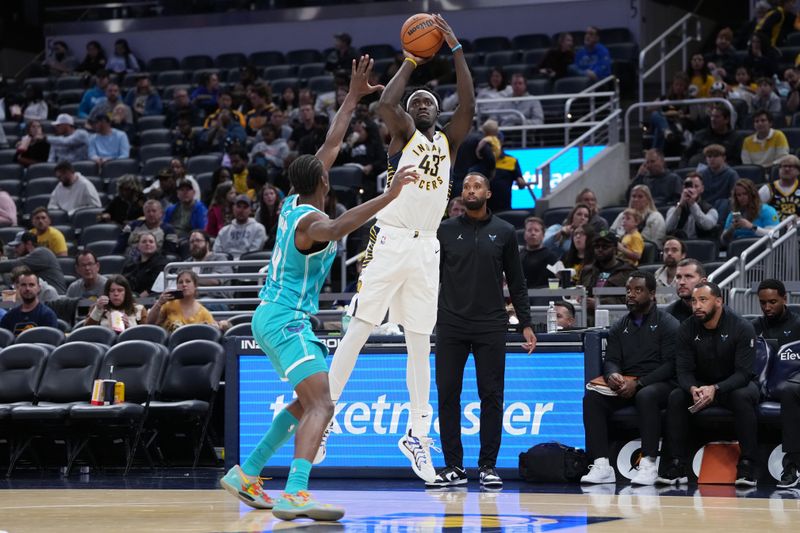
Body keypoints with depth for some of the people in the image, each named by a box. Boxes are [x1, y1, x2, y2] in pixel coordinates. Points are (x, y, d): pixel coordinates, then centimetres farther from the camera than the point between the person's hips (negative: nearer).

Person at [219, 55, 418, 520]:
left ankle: (247, 475, 27)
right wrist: (388, 197, -52)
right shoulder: (311, 219, -17)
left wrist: (354, 97, 24)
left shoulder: (294, 203, 9)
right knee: (322, 405, -22)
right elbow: (335, 228, -44)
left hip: (274, 316, 10)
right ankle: (296, 495, -39)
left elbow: (331, 145, 20)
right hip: (286, 319, -10)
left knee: (306, 404, 23)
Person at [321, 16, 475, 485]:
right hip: (391, 241, -4)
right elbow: (386, 104, -18)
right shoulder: (404, 132, 4)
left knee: (420, 344, 8)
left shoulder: (449, 141, 14)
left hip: (426, 248, 4)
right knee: (359, 330, -7)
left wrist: (457, 51, -7)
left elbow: (469, 107, -3)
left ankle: (417, 434, 15)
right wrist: (410, 63, -6)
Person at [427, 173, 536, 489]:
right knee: (447, 395, 0)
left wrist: (525, 324, 3)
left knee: (491, 396, -1)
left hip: (491, 327, 0)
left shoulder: (504, 232, 7)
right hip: (451, 326, 1)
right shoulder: (445, 231, 7)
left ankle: (487, 466, 6)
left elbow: (516, 282, 9)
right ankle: (453, 468, 6)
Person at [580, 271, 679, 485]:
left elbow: (671, 364, -8)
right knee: (592, 397, -22)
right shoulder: (619, 327, 19)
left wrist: (638, 383, -20)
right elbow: (610, 360, 12)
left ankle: (648, 465, -39)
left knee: (646, 396, -39)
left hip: (658, 384, -5)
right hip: (625, 385, 5)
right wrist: (612, 375, -15)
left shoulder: (667, 324, 1)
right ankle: (602, 466, -28)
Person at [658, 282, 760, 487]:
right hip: (701, 384, 3)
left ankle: (747, 465, -33)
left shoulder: (742, 327, -18)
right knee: (675, 397, -27)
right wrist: (693, 389, -35)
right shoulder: (687, 329, -8)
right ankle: (677, 465, -25)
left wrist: (715, 389, -39)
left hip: (735, 384, -3)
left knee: (743, 397, -37)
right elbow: (684, 370, -11)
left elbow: (743, 373, -22)